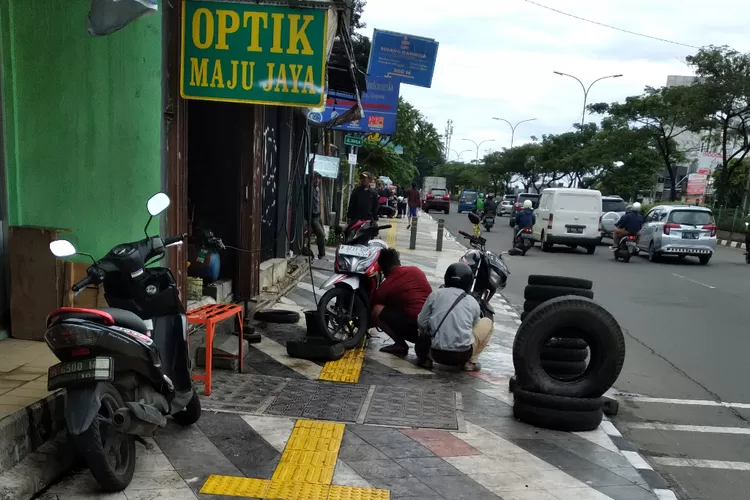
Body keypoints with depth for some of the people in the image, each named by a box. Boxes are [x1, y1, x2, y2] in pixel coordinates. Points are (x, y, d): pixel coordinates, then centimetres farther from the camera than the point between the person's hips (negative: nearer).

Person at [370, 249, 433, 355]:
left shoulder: (386, 286, -1)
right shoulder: (416, 270, 13)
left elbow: (371, 306, 14)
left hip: (415, 328, -6)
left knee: (376, 310, -1)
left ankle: (400, 345, -1)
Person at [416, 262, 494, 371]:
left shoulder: (435, 294, 4)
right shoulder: (473, 303, 6)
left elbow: (421, 322, 4)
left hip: (436, 353, 2)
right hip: (463, 355, -1)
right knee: (487, 323, 21)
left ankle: (426, 358, 10)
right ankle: (470, 362, 11)